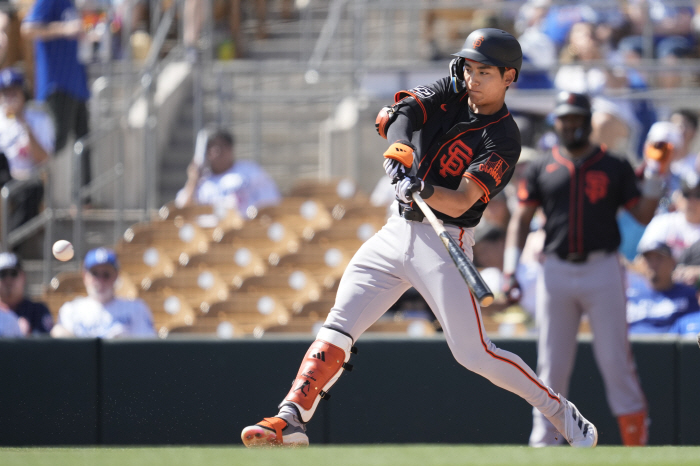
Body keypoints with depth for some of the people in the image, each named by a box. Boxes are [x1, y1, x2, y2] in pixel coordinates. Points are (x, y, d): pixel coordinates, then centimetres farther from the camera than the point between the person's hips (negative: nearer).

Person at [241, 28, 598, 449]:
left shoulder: (504, 140, -11)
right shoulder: (450, 94, 6)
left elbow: (459, 203, -20)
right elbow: (393, 114, -8)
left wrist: (423, 191, -39)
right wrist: (398, 146, -27)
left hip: (444, 243, -6)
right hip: (398, 232, 6)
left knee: (474, 353, -11)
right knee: (339, 326, -5)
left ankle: (566, 417, 1)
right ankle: (292, 418, -8)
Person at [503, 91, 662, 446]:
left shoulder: (614, 168, 7)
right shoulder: (542, 170, 10)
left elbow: (643, 215, 4)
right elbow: (520, 219, 8)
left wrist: (656, 174, -9)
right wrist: (510, 270, -3)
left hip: (603, 270, -1)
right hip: (556, 273, 1)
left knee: (616, 360, -5)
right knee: (551, 365, 2)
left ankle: (636, 440, 1)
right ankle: (543, 444, 7)